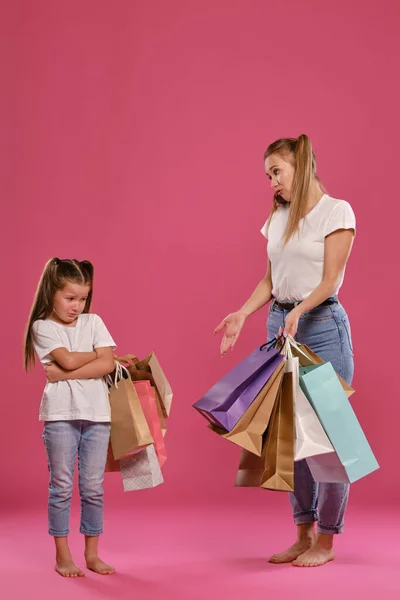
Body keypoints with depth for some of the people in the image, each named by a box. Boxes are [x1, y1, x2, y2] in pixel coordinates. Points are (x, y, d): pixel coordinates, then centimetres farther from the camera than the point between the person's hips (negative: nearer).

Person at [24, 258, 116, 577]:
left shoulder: (93, 322, 9)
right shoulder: (43, 327, 0)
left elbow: (108, 365, -4)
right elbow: (69, 360, -13)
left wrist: (63, 374, -10)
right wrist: (98, 354, 1)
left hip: (96, 414, 3)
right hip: (61, 415, -3)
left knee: (93, 487, 7)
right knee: (62, 486, 2)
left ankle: (92, 554, 17)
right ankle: (63, 556, 11)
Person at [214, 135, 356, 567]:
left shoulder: (336, 212, -5)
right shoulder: (278, 217, 13)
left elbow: (330, 280, -11)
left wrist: (299, 312, -27)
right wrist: (241, 314, 1)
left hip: (322, 324, -6)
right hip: (280, 325, 7)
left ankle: (325, 541, 4)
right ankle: (303, 535, 16)